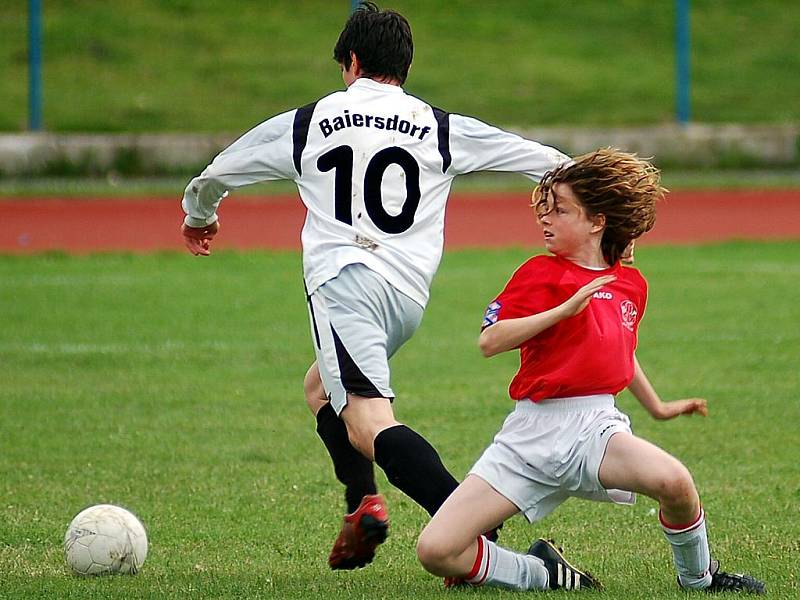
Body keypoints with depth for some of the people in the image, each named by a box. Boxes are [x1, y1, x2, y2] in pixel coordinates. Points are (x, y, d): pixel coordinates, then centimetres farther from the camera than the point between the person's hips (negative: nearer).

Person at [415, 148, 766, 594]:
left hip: (596, 426, 2)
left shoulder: (631, 285, 12)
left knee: (673, 480, -33)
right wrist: (565, 309, -22)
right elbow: (490, 341, -15)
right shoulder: (542, 273, -2)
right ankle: (543, 574, 10)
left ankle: (699, 577, -2)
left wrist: (657, 407, 41)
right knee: (436, 552, -17)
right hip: (533, 433, -1)